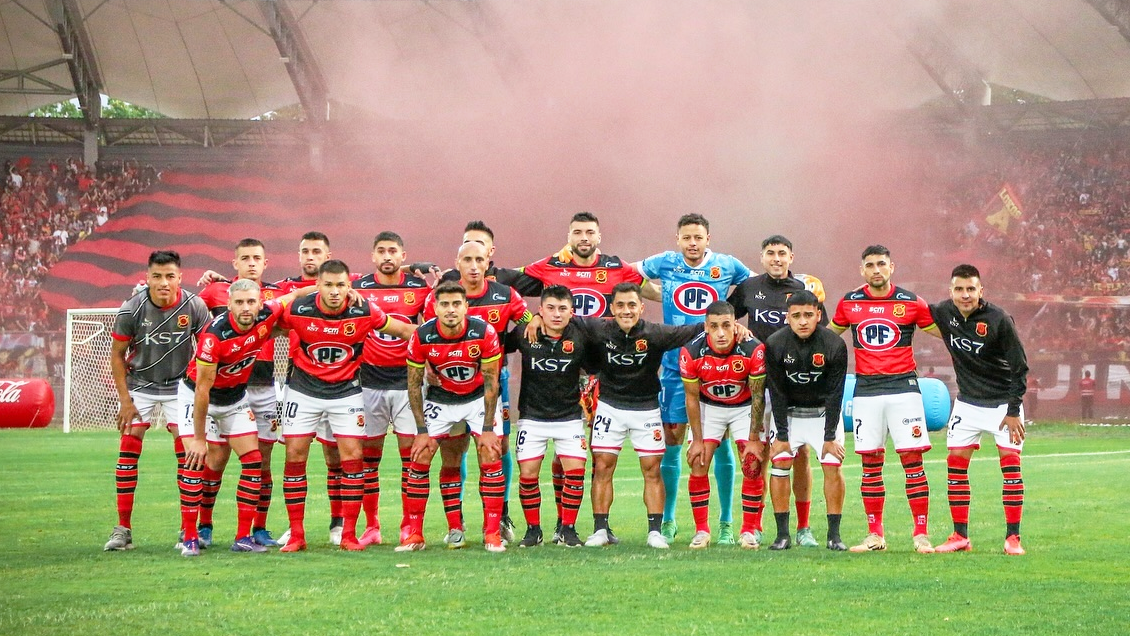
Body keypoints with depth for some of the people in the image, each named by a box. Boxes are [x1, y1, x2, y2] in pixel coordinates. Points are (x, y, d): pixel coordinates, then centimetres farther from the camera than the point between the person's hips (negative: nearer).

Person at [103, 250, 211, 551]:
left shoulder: (194, 306, -15)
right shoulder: (131, 309, -16)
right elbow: (117, 355, -6)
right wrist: (125, 400, -8)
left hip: (180, 386, 0)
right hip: (139, 385, 0)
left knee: (188, 453, -6)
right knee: (128, 451, -7)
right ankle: (123, 529, -2)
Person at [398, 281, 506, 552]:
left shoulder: (484, 332, -25)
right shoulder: (421, 337, -22)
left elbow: (491, 382, -16)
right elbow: (414, 385, -10)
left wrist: (487, 429, -17)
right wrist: (422, 431, -12)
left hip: (479, 398, -1)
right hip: (440, 399, 1)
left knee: (490, 458, -13)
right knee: (420, 458, -7)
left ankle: (492, 533, -6)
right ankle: (413, 533, 1)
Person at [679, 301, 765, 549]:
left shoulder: (753, 350, -29)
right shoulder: (692, 352, -26)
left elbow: (758, 396, -16)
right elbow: (692, 397, -12)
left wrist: (753, 440, -14)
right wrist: (697, 440, -10)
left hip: (744, 406, -1)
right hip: (708, 407, 1)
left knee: (752, 466, -9)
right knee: (698, 465, -9)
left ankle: (748, 531, 1)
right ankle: (701, 531, 0)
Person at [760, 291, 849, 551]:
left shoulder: (834, 345, -20)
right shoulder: (775, 344, -18)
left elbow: (835, 394, -15)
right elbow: (777, 393, -11)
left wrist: (829, 437, -14)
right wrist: (782, 435, -12)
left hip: (824, 412, -1)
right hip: (789, 412, 1)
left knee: (833, 466, -11)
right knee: (780, 463, -11)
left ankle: (834, 535, -4)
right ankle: (782, 534, -5)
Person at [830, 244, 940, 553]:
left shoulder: (910, 303, 0)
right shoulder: (849, 303, 6)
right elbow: (829, 335, 23)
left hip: (903, 388, -2)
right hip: (866, 390, 2)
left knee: (913, 459, -6)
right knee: (870, 463, 3)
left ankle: (921, 534, -4)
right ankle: (875, 535, 10)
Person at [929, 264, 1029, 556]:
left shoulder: (999, 320, -19)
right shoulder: (943, 313, -7)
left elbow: (1020, 368, -13)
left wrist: (1014, 411, -14)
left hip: (1003, 403, -4)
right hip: (967, 402, 4)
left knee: (1010, 462, -9)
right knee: (956, 462, -1)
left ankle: (1013, 537, -4)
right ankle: (960, 536, 7)